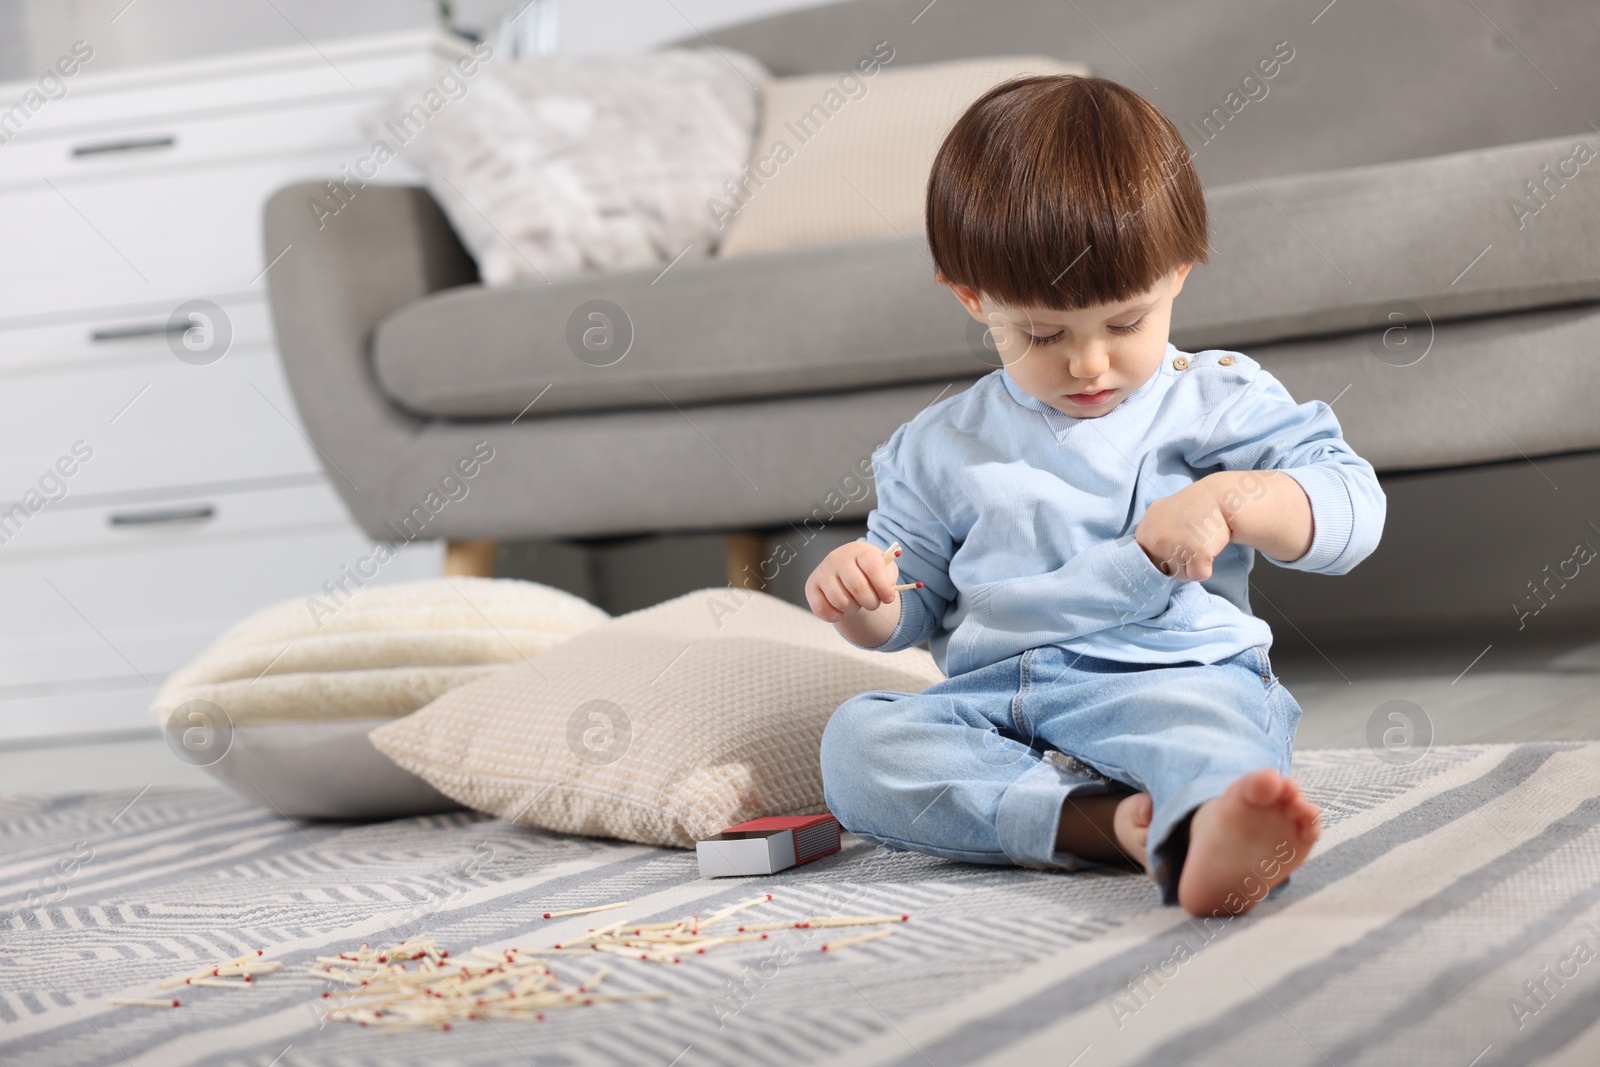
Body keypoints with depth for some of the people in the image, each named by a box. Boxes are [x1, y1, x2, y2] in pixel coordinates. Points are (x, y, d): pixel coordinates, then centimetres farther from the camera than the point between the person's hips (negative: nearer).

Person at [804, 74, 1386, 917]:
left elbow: (1353, 508, 2)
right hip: (995, 702, 4)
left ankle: (1203, 838, -74)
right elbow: (909, 608, 23)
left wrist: (1235, 500, -17)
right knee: (855, 743, -25)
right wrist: (864, 598, -2)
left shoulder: (1218, 401, 9)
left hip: (1172, 677, -3)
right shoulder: (941, 446, 17)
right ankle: (1109, 823, -39)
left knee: (1194, 722, -39)